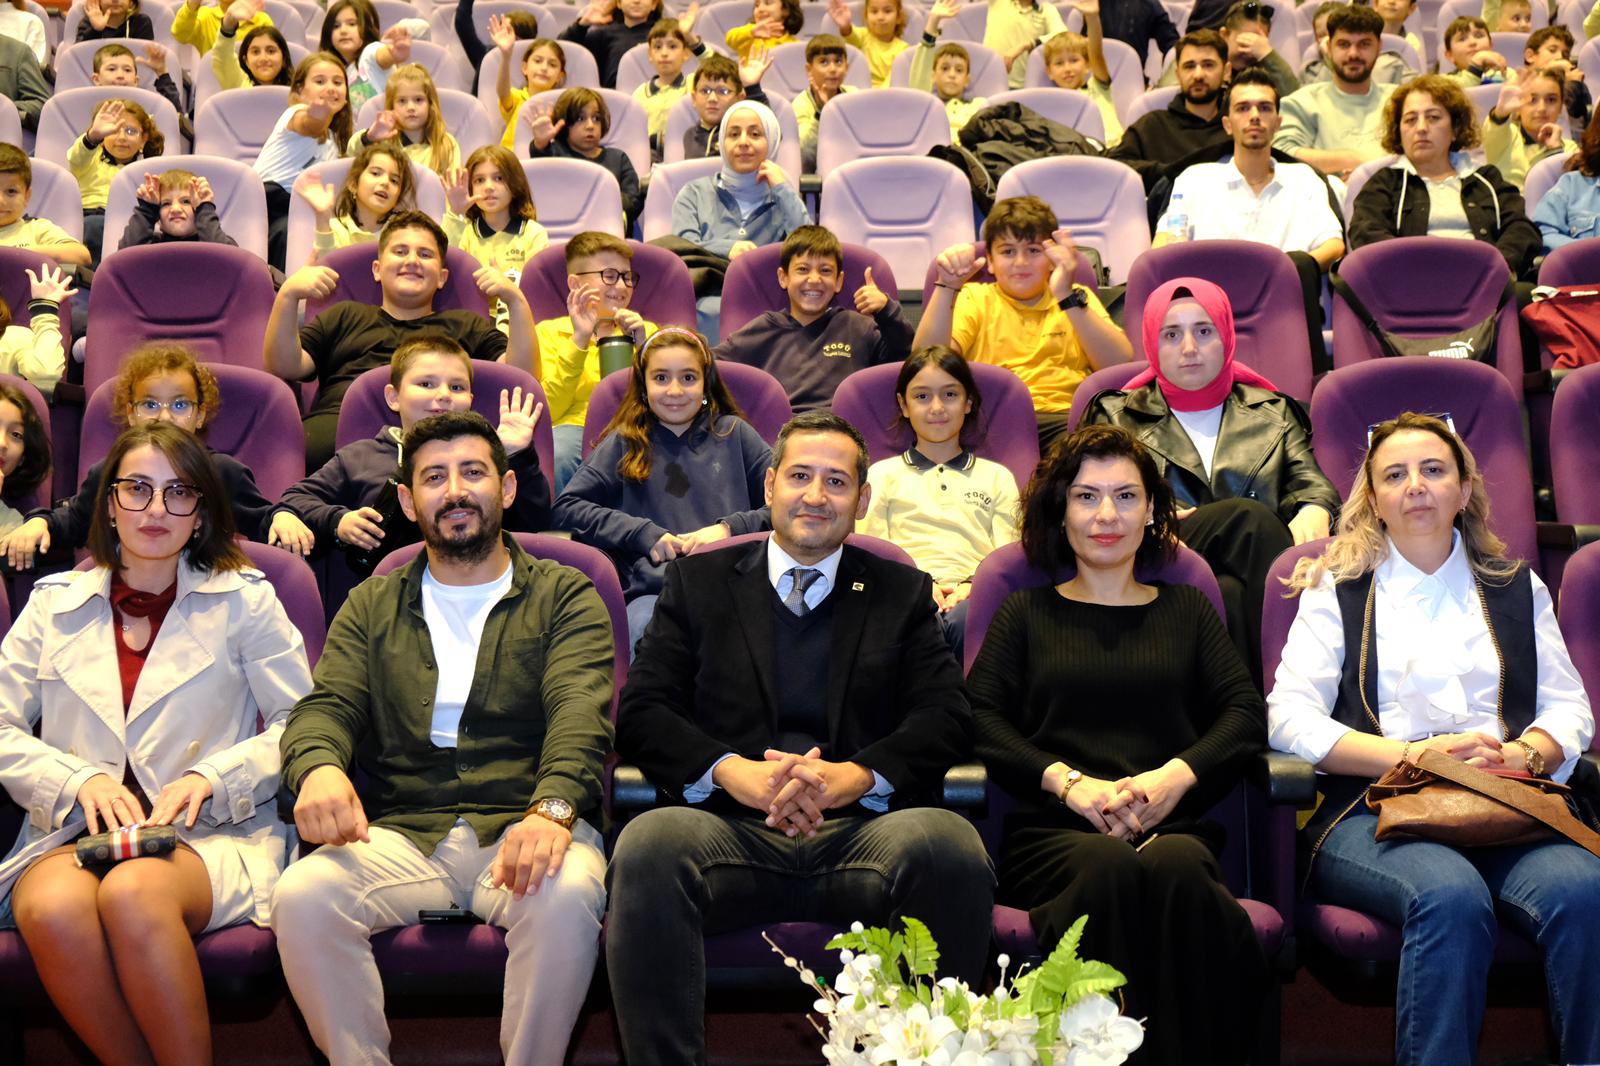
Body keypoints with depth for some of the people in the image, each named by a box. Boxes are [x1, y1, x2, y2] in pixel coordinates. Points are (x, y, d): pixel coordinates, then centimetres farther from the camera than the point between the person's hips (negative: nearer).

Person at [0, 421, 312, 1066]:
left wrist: (211, 777, -8)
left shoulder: (243, 598, 12)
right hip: (73, 831, 2)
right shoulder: (56, 602, 18)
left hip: (213, 833, -2)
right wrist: (80, 780, -6)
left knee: (132, 893, -36)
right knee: (52, 909, -34)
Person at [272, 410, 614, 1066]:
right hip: (400, 834, 2)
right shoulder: (371, 607, 22)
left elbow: (579, 715, -5)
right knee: (301, 896, -27)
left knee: (566, 896, -36)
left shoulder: (565, 597, 12)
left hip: (523, 824, -2)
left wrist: (551, 809, -27)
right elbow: (327, 705, 8)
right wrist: (319, 766, -19)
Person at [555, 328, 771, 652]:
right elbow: (566, 507, 10)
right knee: (648, 630, -37)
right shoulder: (625, 443, 20)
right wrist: (644, 534, 0)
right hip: (653, 590, 0)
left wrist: (730, 528, -2)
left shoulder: (733, 433, 20)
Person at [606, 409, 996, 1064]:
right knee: (648, 845, -34)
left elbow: (945, 719, 7)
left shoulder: (903, 593, 20)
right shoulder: (699, 581, 18)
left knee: (951, 846, -33)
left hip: (860, 829, 1)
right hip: (731, 829, 0)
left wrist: (853, 776, -14)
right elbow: (642, 713, 8)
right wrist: (731, 771, -13)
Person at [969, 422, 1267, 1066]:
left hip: (1171, 824, 1)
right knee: (1107, 867, -38)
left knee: (1175, 868, -37)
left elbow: (1246, 714, 12)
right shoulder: (1026, 613, 22)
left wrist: (1176, 775, -8)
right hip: (1051, 828, -1)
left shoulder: (1187, 611, 26)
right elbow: (982, 718, 7)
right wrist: (1068, 781, -10)